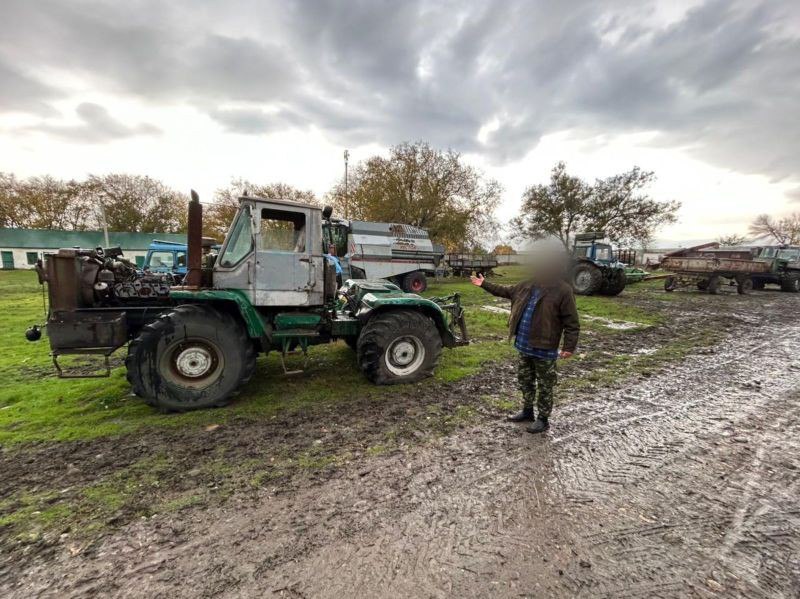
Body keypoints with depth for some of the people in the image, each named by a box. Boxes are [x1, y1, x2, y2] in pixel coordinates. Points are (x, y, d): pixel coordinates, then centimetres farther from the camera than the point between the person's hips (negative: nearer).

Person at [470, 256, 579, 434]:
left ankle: (543, 419, 24)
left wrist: (569, 347, -18)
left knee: (545, 385, 8)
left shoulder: (563, 291, -15)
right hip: (525, 345, 7)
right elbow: (506, 291, 19)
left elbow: (571, 323, -14)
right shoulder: (529, 285, 4)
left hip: (545, 349, -7)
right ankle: (527, 411, 38)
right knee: (524, 379, 20)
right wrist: (485, 284, 19)